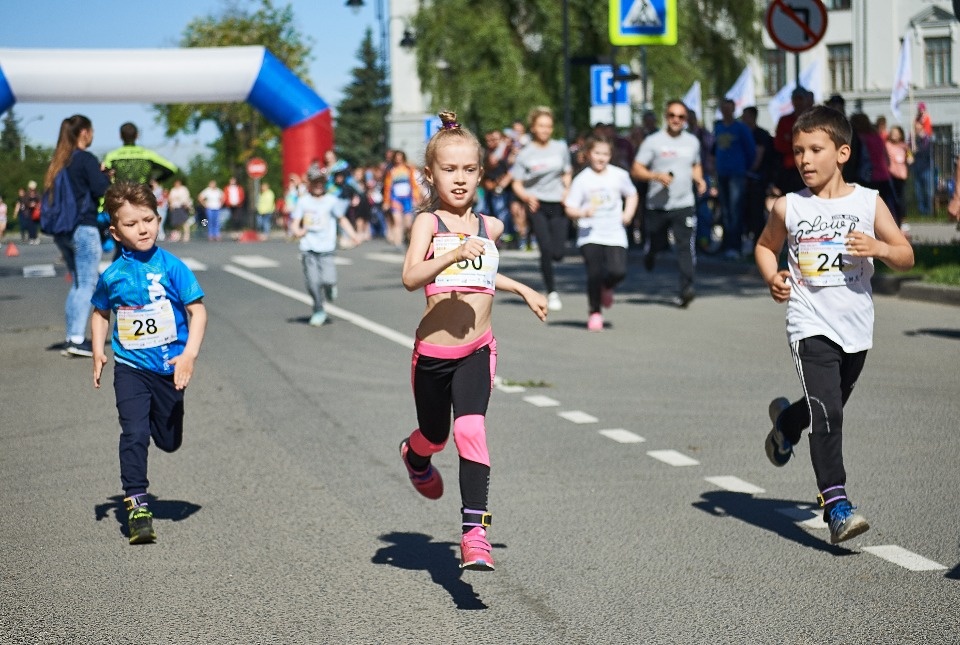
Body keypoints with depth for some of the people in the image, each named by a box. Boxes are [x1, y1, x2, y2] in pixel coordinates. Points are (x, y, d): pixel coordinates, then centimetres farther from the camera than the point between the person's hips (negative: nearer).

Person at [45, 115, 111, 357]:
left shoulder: (58, 162, 13)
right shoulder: (86, 160, -10)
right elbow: (101, 190, -15)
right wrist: (106, 176, 5)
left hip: (62, 231, 8)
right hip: (84, 228, -8)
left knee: (77, 283, 16)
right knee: (87, 284, -5)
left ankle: (72, 338, 13)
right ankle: (77, 339, -12)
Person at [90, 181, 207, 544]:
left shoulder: (171, 268, -10)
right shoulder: (112, 276, -3)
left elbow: (197, 311, -8)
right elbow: (101, 313, 14)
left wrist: (189, 354, -19)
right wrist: (98, 352, 1)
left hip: (169, 367, 0)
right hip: (130, 368, 0)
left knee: (170, 441, 13)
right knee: (134, 433, -14)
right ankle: (136, 503, -7)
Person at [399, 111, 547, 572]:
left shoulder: (490, 227, 8)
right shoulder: (428, 222, -7)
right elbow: (411, 277, -24)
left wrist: (522, 290, 31)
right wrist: (455, 253, -36)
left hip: (477, 352, 2)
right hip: (432, 352, -2)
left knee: (470, 431, -20)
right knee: (435, 437, 18)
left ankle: (475, 531, -23)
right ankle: (413, 454, 56)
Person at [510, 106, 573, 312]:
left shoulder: (560, 148, 8)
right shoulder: (525, 154, 0)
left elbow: (567, 174, 18)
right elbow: (517, 184, 1)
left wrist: (567, 192, -1)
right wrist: (526, 197, -19)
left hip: (558, 204, 2)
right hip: (537, 205, -2)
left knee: (558, 253, -6)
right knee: (546, 249, -14)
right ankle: (551, 293, -1)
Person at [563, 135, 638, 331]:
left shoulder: (619, 175, 4)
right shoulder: (582, 179, -4)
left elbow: (632, 195, 21)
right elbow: (570, 209, -4)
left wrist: (628, 213, 5)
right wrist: (584, 213, -23)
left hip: (615, 235, 2)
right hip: (590, 236, -2)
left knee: (618, 271, -14)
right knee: (594, 274, -9)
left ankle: (606, 287, 23)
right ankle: (594, 313, 10)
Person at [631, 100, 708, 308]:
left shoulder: (692, 142, 11)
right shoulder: (653, 141, -2)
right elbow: (637, 170, -3)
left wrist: (699, 179, 7)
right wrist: (657, 176, -20)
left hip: (684, 204, 2)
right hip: (657, 205, -2)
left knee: (685, 246, -12)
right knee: (656, 244, 9)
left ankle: (686, 288, -18)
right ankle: (649, 256, 46)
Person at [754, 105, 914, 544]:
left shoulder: (868, 203, -1)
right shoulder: (788, 208, -1)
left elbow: (906, 257, 2)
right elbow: (766, 246, 17)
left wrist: (879, 248, -19)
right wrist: (773, 278, -3)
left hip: (856, 328, 3)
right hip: (811, 326, -3)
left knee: (830, 407, 20)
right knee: (827, 414, -16)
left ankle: (786, 422, 52)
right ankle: (836, 506, -16)